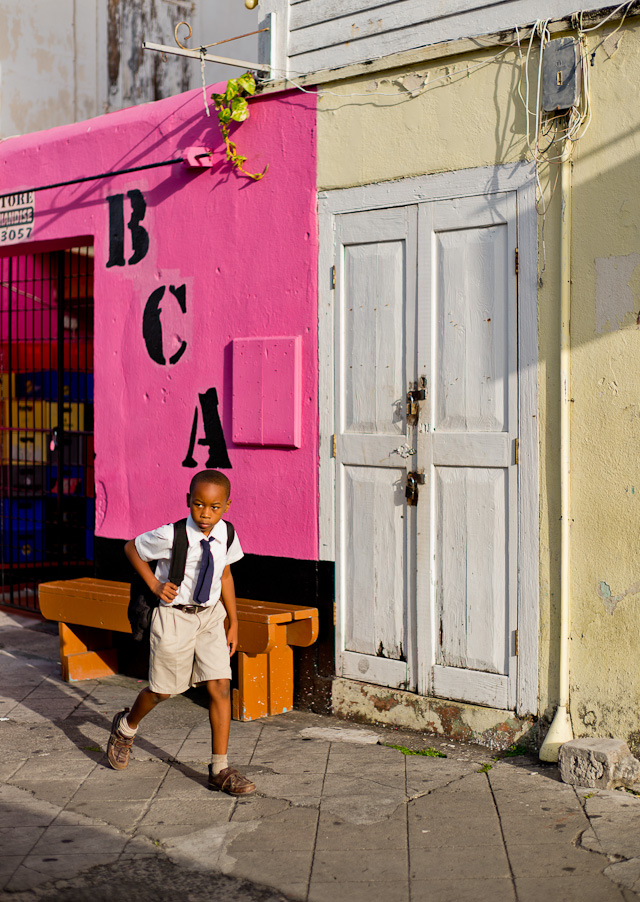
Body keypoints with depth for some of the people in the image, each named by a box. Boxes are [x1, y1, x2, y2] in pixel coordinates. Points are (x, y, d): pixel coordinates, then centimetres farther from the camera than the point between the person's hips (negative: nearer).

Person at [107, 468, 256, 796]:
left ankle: (220, 769, 6)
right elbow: (131, 548, -4)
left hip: (210, 615, 4)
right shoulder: (170, 536, -21)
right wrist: (154, 584, -13)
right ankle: (126, 726, 45)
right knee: (163, 690, 11)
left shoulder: (226, 535, -7)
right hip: (174, 617, -4)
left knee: (220, 687, -4)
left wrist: (233, 622, 11)